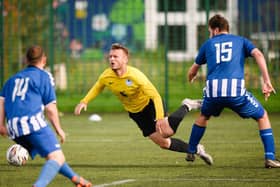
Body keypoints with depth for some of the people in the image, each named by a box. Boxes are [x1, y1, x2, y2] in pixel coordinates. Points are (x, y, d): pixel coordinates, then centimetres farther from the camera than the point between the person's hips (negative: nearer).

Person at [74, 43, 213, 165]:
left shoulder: (135, 76, -31)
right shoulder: (106, 77, -15)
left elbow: (155, 96, -32)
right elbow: (96, 88, 9)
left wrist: (160, 118, -41)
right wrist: (84, 102, -7)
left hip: (150, 103, -5)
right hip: (135, 112, 5)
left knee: (166, 132, -27)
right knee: (163, 142, -1)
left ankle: (186, 106, 0)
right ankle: (196, 150, 18)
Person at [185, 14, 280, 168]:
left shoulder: (208, 44, 24)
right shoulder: (241, 41, 21)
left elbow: (192, 72, 32)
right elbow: (258, 54, 0)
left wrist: (190, 79, 57)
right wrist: (267, 82, -2)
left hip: (213, 90, 2)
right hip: (236, 89, -2)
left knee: (203, 116, 34)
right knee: (262, 117, 15)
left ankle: (191, 153, 36)